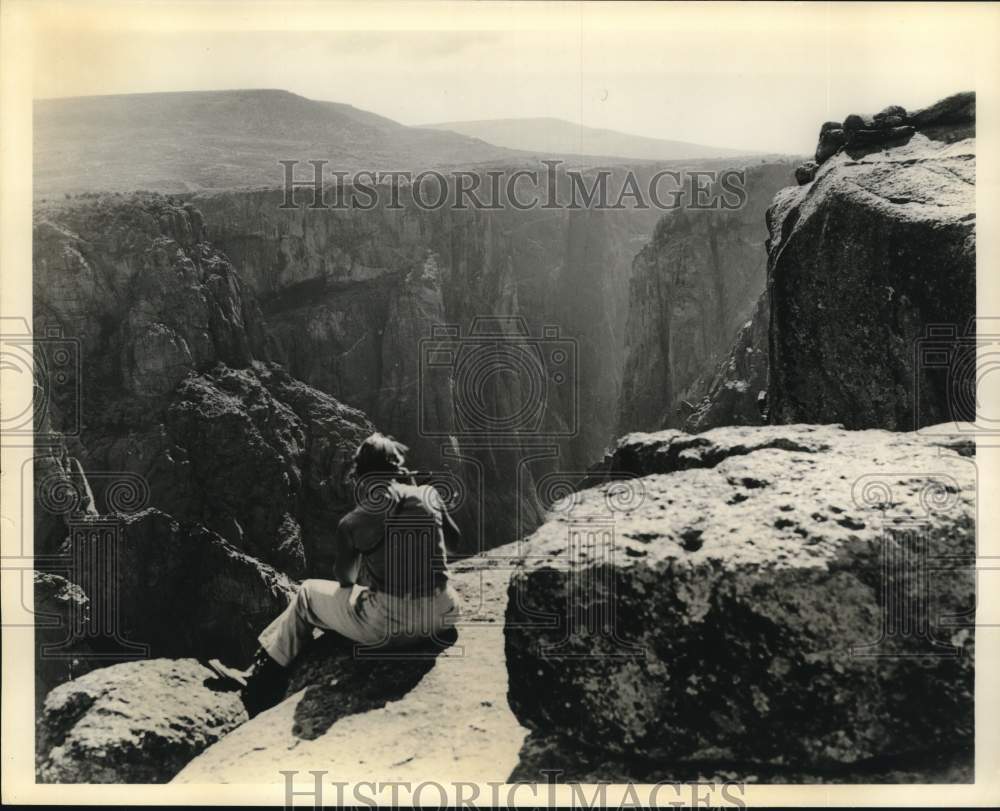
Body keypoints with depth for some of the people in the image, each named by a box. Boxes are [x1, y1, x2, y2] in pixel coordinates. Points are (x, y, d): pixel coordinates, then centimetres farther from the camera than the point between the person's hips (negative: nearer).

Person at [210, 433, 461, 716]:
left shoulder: (350, 524, -6)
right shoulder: (428, 495, -1)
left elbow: (344, 577, 11)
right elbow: (453, 534, 19)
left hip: (388, 628, -3)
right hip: (442, 615, 3)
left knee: (307, 593, 21)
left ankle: (260, 682, 31)